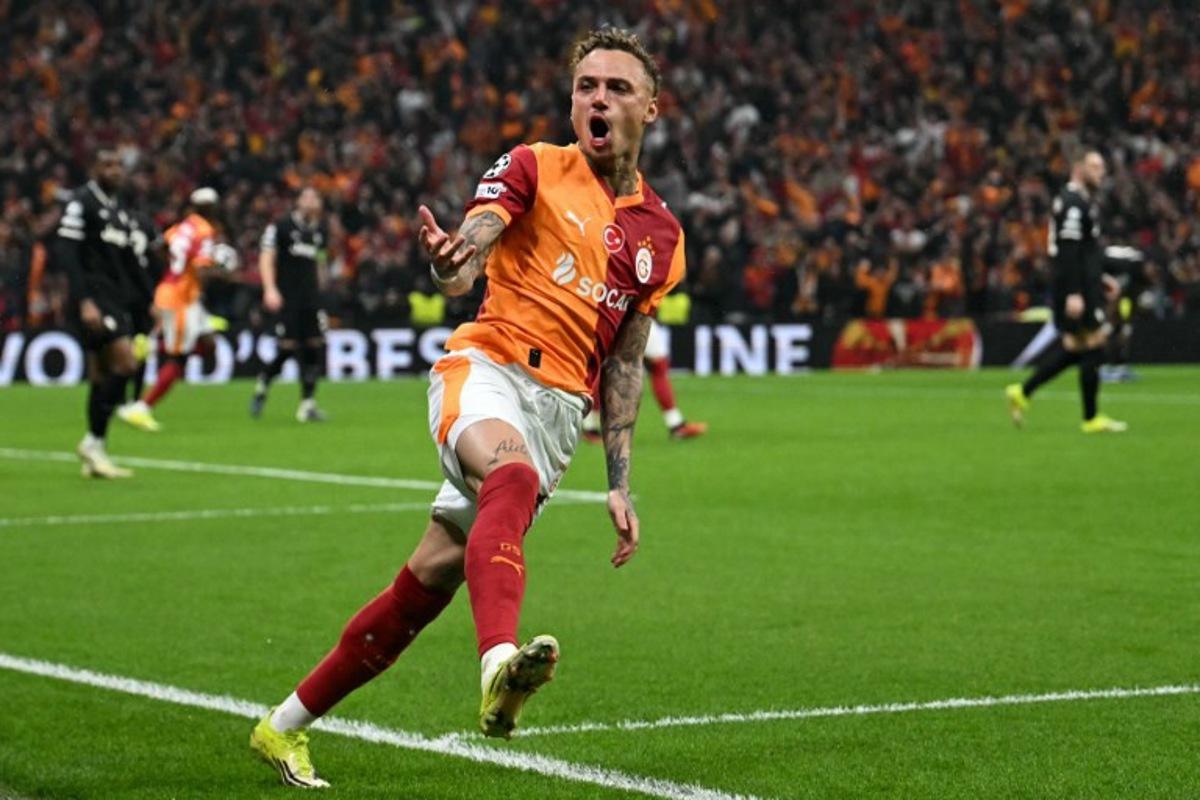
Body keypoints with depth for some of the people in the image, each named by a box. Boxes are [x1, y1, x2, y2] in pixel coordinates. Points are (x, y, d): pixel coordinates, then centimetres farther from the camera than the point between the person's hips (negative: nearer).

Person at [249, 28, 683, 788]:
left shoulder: (660, 235, 16)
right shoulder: (534, 168, 5)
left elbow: (625, 364, 20)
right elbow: (472, 245, -11)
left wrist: (620, 485, 15)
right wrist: (453, 259, -36)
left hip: (560, 408, 4)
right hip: (486, 365, -4)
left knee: (433, 575, -2)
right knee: (512, 476, -38)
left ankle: (289, 724, 10)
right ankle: (499, 664, -62)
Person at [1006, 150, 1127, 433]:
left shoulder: (1082, 201, 18)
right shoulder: (1073, 203, -15)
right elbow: (1069, 252, -22)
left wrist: (1100, 277, 23)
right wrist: (1074, 294, -26)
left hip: (1083, 285, 10)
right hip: (1077, 288, -10)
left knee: (1072, 349, 12)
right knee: (1092, 348, -5)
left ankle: (1022, 392, 14)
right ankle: (1091, 419, 1)